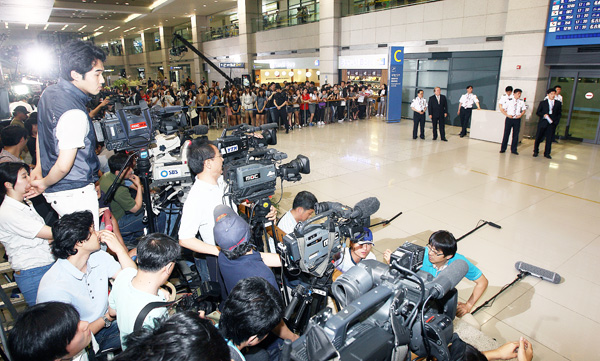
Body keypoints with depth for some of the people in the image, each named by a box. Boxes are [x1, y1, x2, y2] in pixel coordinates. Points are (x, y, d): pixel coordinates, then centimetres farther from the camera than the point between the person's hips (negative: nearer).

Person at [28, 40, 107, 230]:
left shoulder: (48, 93, 5)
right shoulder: (74, 114, -27)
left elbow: (41, 131, 19)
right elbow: (63, 166, -26)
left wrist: (39, 166, 27)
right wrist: (44, 183, -7)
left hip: (55, 191, 10)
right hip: (75, 193, -10)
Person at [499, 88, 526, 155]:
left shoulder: (522, 102, 5)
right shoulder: (509, 101, -3)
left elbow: (524, 110, 14)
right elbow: (502, 109, -1)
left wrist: (520, 115, -4)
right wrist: (507, 115, -11)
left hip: (517, 119, 2)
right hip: (509, 119, -2)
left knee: (516, 134, 4)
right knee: (506, 134, 2)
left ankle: (513, 150, 13)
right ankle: (503, 149, 11)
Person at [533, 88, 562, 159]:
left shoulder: (558, 103, 10)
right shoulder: (542, 103, 5)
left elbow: (559, 113, 10)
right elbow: (537, 112, 4)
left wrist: (555, 121, -5)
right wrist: (544, 115, -14)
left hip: (552, 123, 1)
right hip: (542, 123, -1)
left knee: (549, 139, 3)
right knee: (539, 137, 3)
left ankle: (547, 153, 12)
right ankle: (535, 151, 18)